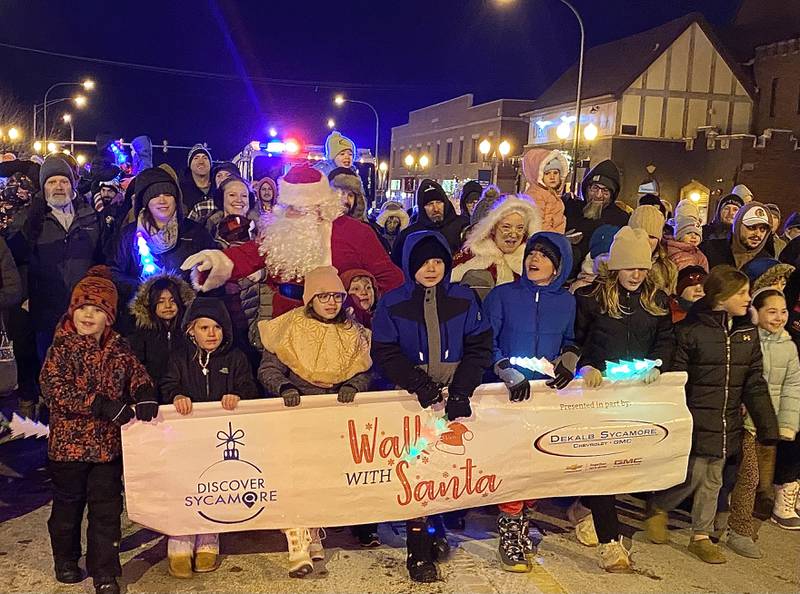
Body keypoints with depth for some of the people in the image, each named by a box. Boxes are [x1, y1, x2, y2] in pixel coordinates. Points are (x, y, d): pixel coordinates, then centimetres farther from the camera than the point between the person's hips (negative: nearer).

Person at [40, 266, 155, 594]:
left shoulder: (119, 349, 4)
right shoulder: (61, 348, -7)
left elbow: (138, 376, 8)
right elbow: (55, 389, -17)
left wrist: (145, 396, -17)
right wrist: (104, 405, -24)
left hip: (109, 442, 2)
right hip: (69, 441, -2)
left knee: (107, 508, 5)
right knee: (68, 505, 15)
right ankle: (66, 560, 37)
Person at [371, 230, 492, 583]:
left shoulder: (464, 299, 5)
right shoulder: (392, 304, 1)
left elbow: (479, 347, 2)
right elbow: (385, 354, -3)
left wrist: (461, 390, -11)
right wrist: (419, 383, -17)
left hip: (456, 396, 2)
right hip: (413, 400, -1)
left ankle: (433, 528, 22)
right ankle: (419, 552, 4)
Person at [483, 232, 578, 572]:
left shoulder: (567, 301, 7)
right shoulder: (503, 295, -2)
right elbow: (485, 342, -6)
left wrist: (568, 362, 1)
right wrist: (509, 373, -19)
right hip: (510, 393, -3)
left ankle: (520, 524, 27)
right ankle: (509, 535, 10)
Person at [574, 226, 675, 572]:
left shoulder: (656, 300, 9)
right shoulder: (591, 296, -3)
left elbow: (666, 340, 11)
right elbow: (572, 340, -2)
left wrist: (656, 366, -8)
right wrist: (585, 367, -18)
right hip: (599, 389, -4)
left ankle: (585, 509, 36)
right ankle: (609, 541, -4)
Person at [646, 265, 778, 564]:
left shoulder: (747, 332, 5)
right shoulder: (691, 330, -12)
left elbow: (755, 383, 6)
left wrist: (768, 428, 0)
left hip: (727, 424, 6)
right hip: (696, 421, -5)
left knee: (713, 480, 13)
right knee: (694, 475, -4)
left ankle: (701, 537, 28)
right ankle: (657, 508, 23)